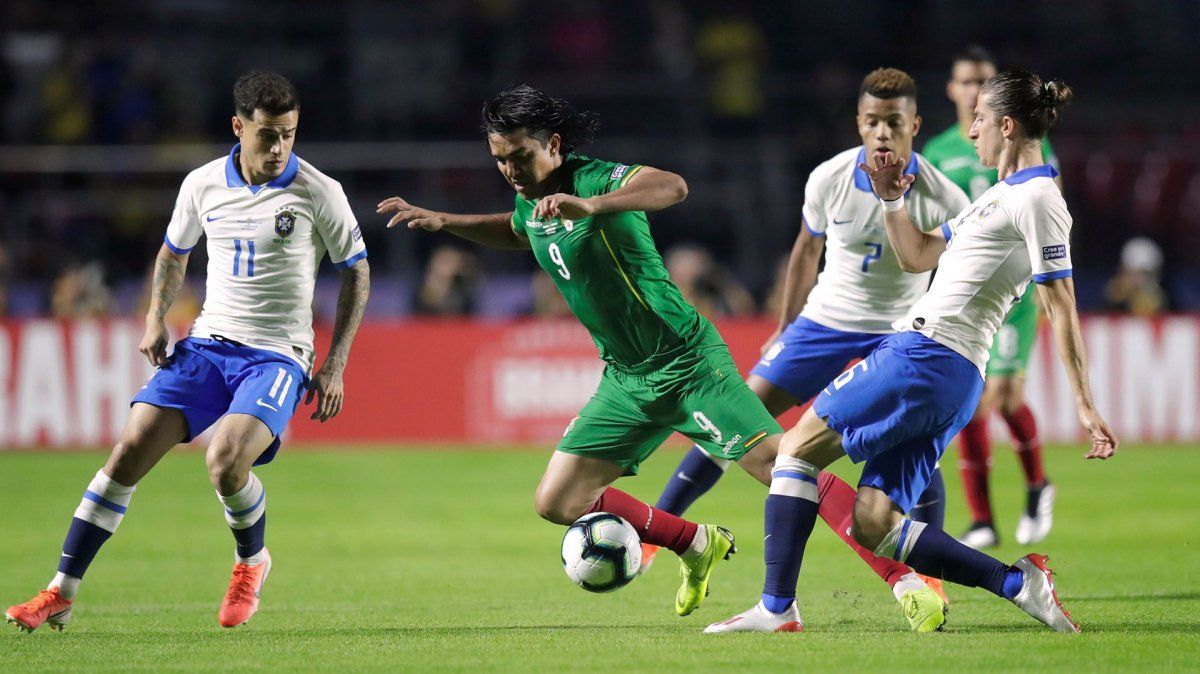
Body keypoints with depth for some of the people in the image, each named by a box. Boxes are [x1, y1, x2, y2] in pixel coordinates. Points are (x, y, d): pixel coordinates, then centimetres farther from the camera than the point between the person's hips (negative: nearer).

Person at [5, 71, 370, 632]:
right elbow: (173, 253, 22)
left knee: (226, 462, -28)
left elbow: (356, 271, 5)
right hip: (206, 344, 4)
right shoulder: (202, 185, 3)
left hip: (277, 355, -4)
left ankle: (252, 562, 6)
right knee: (128, 452, -12)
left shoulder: (319, 193, -7)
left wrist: (335, 365, -1)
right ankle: (61, 596, -6)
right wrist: (156, 319, 5)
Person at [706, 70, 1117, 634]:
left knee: (798, 446, -3)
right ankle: (1018, 582, -5)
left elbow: (1061, 307, -13)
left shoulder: (1036, 199, -7)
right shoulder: (1005, 195, 24)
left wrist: (1084, 405, -16)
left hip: (926, 354, -10)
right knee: (873, 525, 0)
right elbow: (917, 256, 32)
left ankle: (776, 606, -7)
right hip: (954, 379, 10)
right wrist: (892, 200, 19)